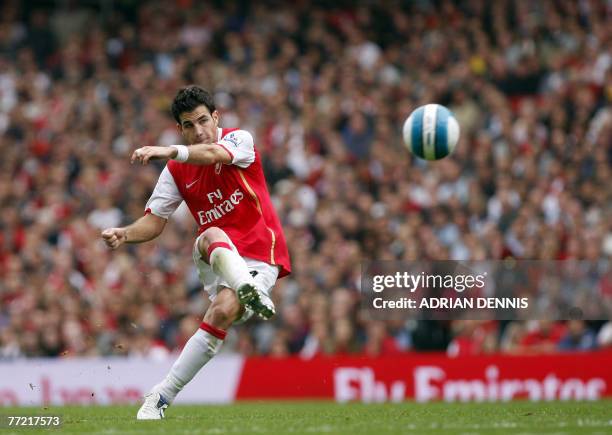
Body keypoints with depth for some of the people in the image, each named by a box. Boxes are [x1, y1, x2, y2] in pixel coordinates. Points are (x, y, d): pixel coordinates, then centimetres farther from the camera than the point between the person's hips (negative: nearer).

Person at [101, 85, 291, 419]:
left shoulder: (240, 140, -6)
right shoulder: (176, 170, 8)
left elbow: (214, 154, -30)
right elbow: (154, 222, 5)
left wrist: (170, 151, -49)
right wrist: (123, 235, -18)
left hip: (259, 254, -3)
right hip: (216, 256, 3)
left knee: (223, 312, -27)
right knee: (213, 236, -34)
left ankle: (162, 396, -24)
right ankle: (249, 290, -65)